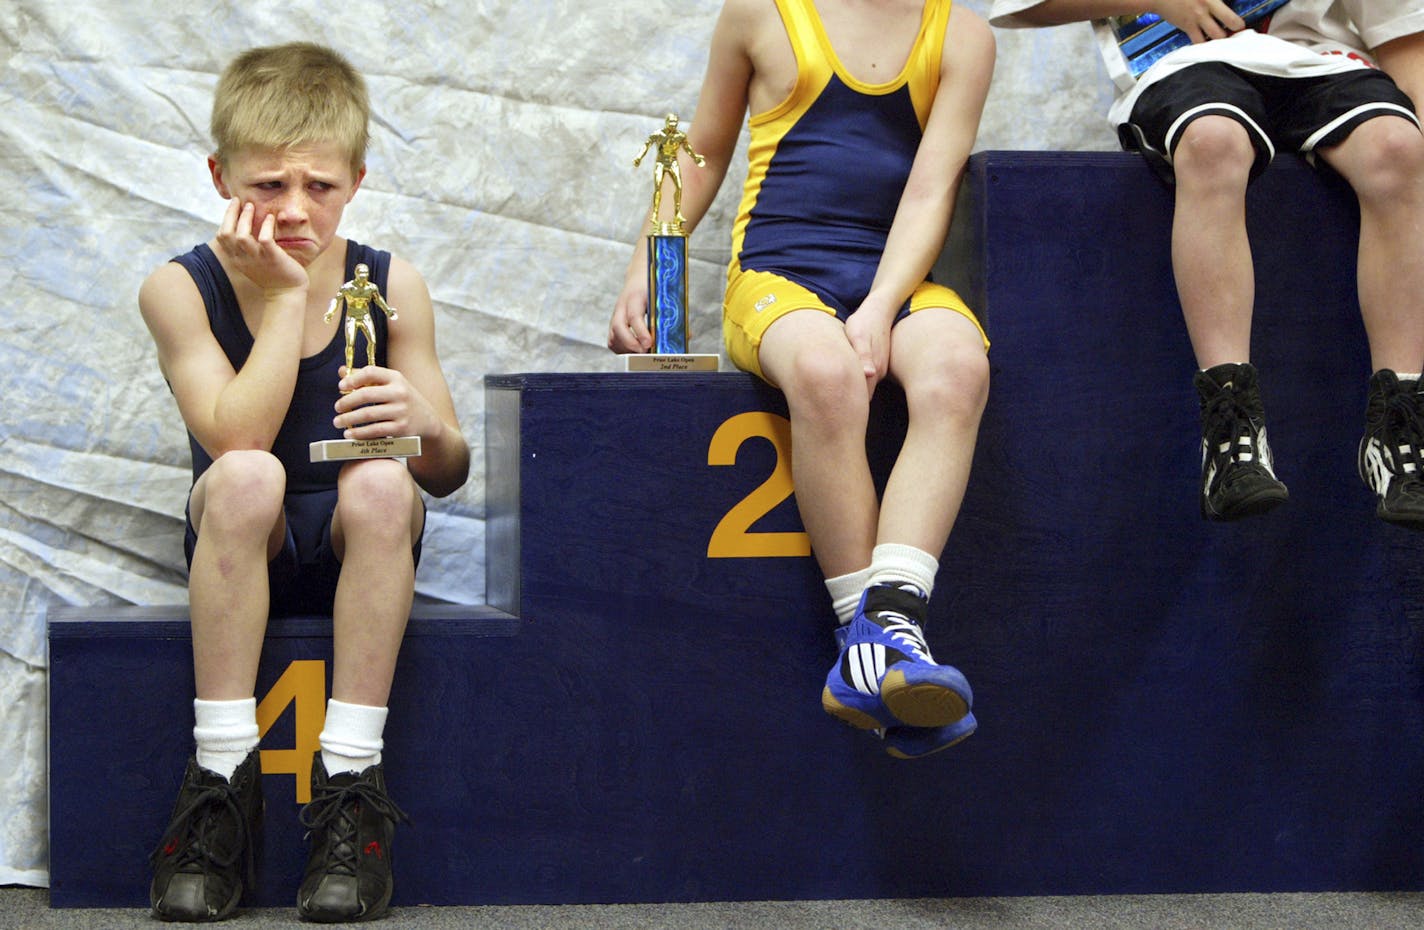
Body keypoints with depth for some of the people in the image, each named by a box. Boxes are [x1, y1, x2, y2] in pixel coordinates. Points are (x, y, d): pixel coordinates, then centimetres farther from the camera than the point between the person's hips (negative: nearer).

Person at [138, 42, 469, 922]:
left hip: (358, 549, 1)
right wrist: (285, 295, -18)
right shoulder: (183, 288, -6)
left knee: (379, 482, -32)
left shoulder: (390, 286, -2)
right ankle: (224, 775, -29)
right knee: (244, 478, -33)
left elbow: (449, 473, -3)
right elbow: (237, 437, -21)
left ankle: (351, 777, -29)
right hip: (242, 552, -1)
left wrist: (425, 428, -27)